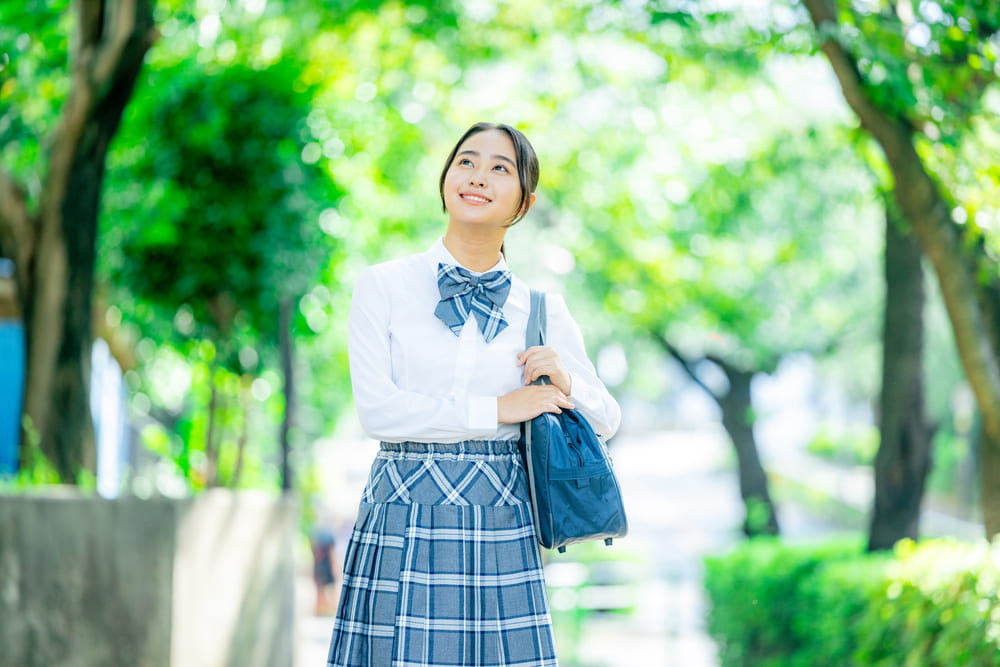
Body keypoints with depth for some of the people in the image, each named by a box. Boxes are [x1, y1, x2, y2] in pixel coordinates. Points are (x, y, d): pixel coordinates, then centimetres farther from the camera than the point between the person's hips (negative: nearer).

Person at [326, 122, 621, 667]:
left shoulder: (542, 309, 9)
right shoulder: (384, 286, 2)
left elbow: (607, 419, 15)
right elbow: (376, 410, -9)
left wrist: (565, 382, -6)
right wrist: (500, 408, -9)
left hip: (501, 537, 2)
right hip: (404, 532, -2)